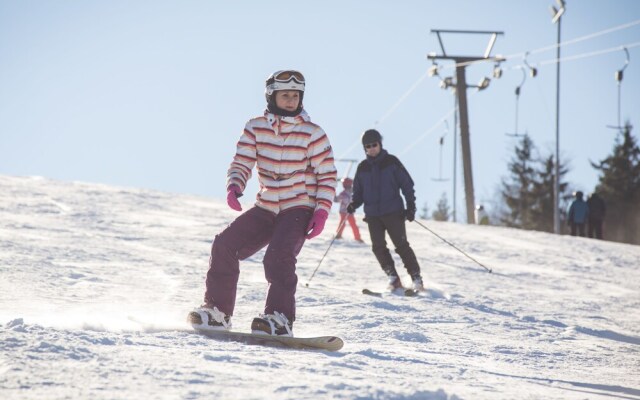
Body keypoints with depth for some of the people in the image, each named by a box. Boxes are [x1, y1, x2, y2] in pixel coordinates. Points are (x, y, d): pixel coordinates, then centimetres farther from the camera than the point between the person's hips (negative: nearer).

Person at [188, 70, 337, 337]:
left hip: (298, 209, -4)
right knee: (225, 246, -9)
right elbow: (241, 162, 2)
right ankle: (218, 310, 2)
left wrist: (322, 212, -15)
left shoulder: (312, 133, -6)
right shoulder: (255, 128, 2)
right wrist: (234, 187, -20)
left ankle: (280, 319, -28)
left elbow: (327, 175, -4)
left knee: (278, 258, -28)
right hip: (265, 208, 4)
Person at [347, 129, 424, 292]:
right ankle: (393, 278, 6)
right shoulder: (362, 167, 10)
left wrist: (411, 205, -6)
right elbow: (358, 192, 17)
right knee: (378, 247, -4)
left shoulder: (391, 162, 1)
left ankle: (416, 277, -2)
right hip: (372, 214, 4)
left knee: (401, 245, -8)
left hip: (393, 211, -4)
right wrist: (354, 204, -4)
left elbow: (407, 183, 2)